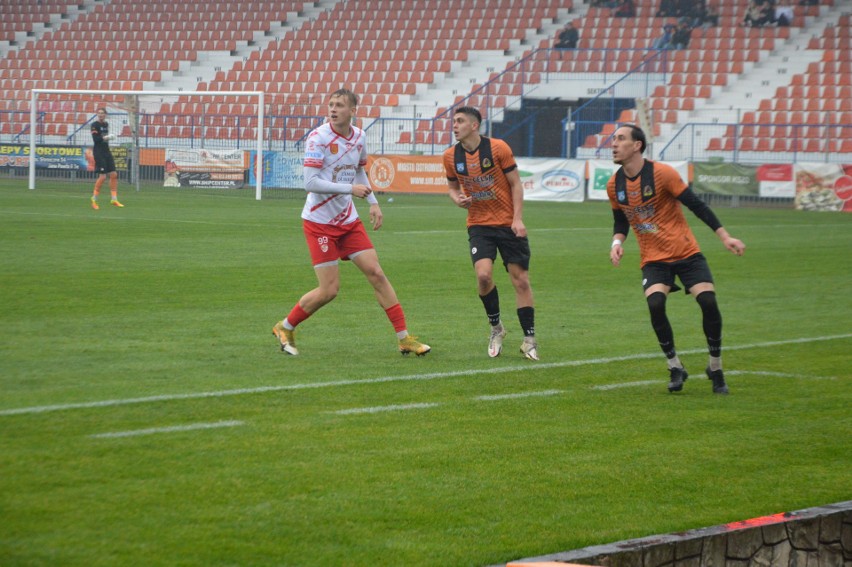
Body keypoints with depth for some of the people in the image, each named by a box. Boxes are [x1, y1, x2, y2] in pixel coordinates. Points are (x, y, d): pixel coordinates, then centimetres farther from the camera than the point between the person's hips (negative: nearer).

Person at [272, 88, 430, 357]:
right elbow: (310, 183, -22)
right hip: (319, 221, -6)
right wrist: (350, 189, -25)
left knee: (375, 273, 0)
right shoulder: (318, 138, -16)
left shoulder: (359, 136, 4)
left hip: (348, 220, 6)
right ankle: (285, 327, 16)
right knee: (329, 290, -7)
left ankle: (404, 338, 5)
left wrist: (373, 202, 13)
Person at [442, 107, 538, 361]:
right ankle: (496, 328, 5)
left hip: (508, 223, -2)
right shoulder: (451, 156, 0)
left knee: (520, 280, -1)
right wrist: (458, 199, -8)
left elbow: (515, 184, -4)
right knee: (483, 275, -19)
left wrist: (518, 218, -12)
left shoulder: (498, 148, -10)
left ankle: (529, 340, 9)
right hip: (478, 224, 2)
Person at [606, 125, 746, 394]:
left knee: (708, 302, -18)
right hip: (653, 260, 3)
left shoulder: (662, 173, -12)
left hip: (686, 253, -3)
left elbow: (697, 205, -8)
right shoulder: (614, 185, 3)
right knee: (655, 304, -24)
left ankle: (715, 370, 4)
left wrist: (725, 236, -12)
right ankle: (675, 369, -5)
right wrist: (617, 243, -2)